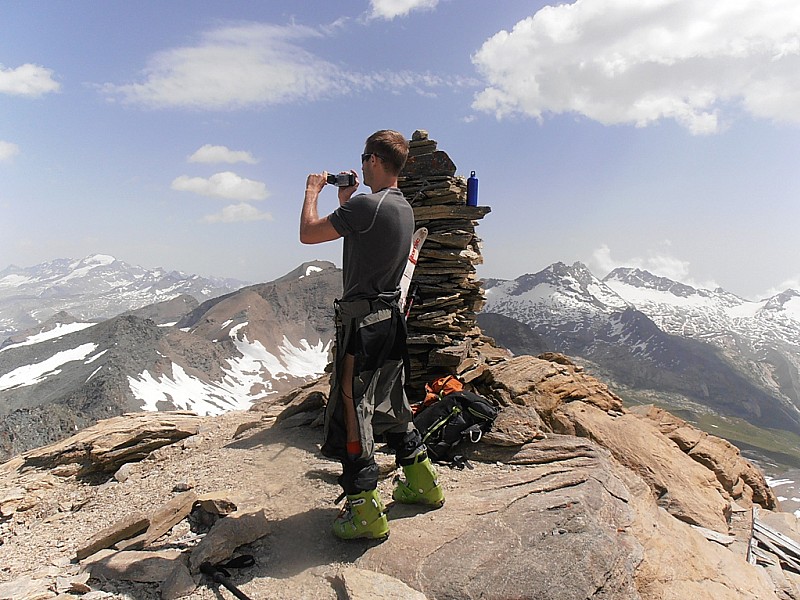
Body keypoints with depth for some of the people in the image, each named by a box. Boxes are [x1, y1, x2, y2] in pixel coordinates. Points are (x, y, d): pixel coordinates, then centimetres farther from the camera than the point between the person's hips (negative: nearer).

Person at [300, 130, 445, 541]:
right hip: (390, 317, 9)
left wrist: (312, 191, 5)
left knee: (350, 410, -1)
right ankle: (421, 483, 33)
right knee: (389, 405, 21)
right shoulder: (404, 209, 11)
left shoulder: (366, 206, -18)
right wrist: (345, 201, 25)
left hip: (361, 320, -9)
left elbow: (308, 233, -10)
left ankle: (365, 513, 6)